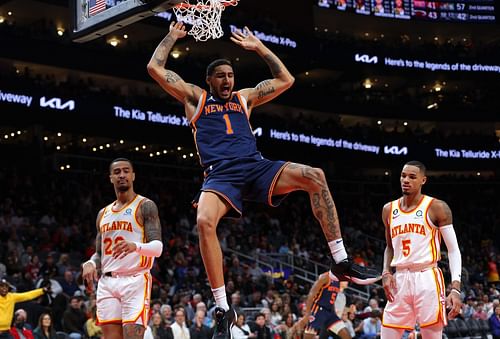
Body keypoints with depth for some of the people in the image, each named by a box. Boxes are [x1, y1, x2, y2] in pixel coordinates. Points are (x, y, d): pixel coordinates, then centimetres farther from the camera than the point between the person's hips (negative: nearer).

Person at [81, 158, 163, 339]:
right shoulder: (103, 213, 19)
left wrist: (136, 246, -32)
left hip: (135, 281, -6)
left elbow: (157, 247, -10)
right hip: (107, 282, 6)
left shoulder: (145, 206, -1)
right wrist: (90, 264, 0)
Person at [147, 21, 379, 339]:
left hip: (255, 167, 3)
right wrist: (173, 36, 23)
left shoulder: (245, 97, 25)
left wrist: (259, 47, 28)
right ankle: (223, 309, -28)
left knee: (315, 176, -21)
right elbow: (155, 68, 14)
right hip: (220, 175, -3)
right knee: (204, 222, -36)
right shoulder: (195, 97, 18)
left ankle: (342, 262, -17)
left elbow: (286, 80, 28)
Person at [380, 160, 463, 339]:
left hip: (427, 280, -5)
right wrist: (386, 272, 5)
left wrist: (455, 289, -15)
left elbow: (453, 249, -4)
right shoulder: (389, 210, 12)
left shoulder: (437, 207, -3)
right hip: (400, 281, 5)